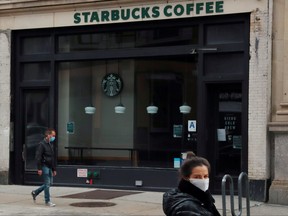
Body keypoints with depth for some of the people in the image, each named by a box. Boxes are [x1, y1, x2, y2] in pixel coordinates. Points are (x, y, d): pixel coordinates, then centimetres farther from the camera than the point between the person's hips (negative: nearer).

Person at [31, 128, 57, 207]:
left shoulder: (51, 144, 15)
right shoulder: (42, 144, -11)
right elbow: (38, 157, -15)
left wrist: (54, 169, 20)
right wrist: (39, 168, -19)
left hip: (49, 167, 8)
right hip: (44, 166, -8)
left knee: (50, 183, 10)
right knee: (47, 184, -6)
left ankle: (35, 192, 25)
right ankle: (47, 201, 3)